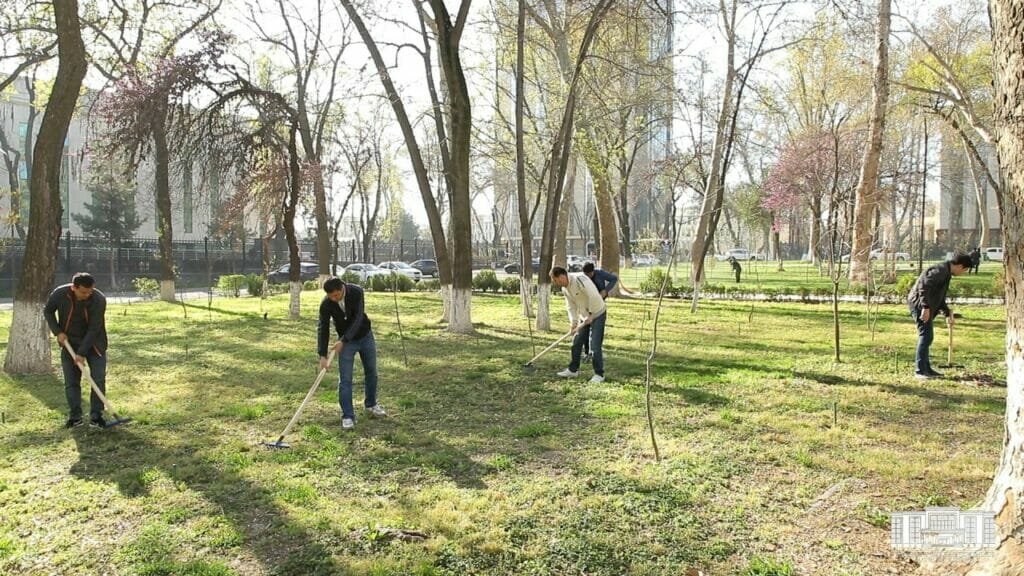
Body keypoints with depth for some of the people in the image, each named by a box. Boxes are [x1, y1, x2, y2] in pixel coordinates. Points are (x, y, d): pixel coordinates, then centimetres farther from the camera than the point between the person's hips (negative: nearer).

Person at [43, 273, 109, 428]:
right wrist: (57, 332, -8)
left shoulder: (99, 299, -25)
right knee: (71, 382, 3)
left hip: (94, 343, -2)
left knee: (99, 379, -6)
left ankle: (96, 416, 4)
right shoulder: (59, 294, -18)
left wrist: (82, 353, -23)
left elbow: (94, 329, -23)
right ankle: (75, 417, 12)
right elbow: (48, 311, 4)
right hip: (69, 342, 2)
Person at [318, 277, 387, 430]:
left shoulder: (356, 292, -25)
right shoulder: (326, 304, -22)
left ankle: (371, 406, 31)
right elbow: (323, 329, -19)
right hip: (345, 341, -1)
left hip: (365, 336, 1)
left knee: (371, 372, 12)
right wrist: (322, 355, -25)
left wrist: (343, 341, -32)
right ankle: (348, 416, -2)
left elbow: (358, 319, -28)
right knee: (345, 379, -7)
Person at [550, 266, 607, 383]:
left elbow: (594, 296, -32)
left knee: (595, 346, -10)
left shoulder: (579, 279, -27)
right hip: (584, 316, 8)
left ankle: (599, 374, 0)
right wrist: (573, 323, -6)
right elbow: (571, 306, 5)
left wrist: (591, 315, -24)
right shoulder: (564, 289, 1)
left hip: (597, 314, -8)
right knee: (576, 343, 11)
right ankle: (573, 370, 24)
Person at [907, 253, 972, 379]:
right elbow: (923, 286, -27)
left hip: (924, 305, 11)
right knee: (926, 336, -11)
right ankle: (919, 370, -8)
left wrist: (948, 314, 33)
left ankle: (926, 368, 21)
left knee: (927, 337, 14)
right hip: (920, 304, -11)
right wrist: (926, 307, -30)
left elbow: (939, 296, 29)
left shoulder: (946, 273, 20)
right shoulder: (941, 270, -14)